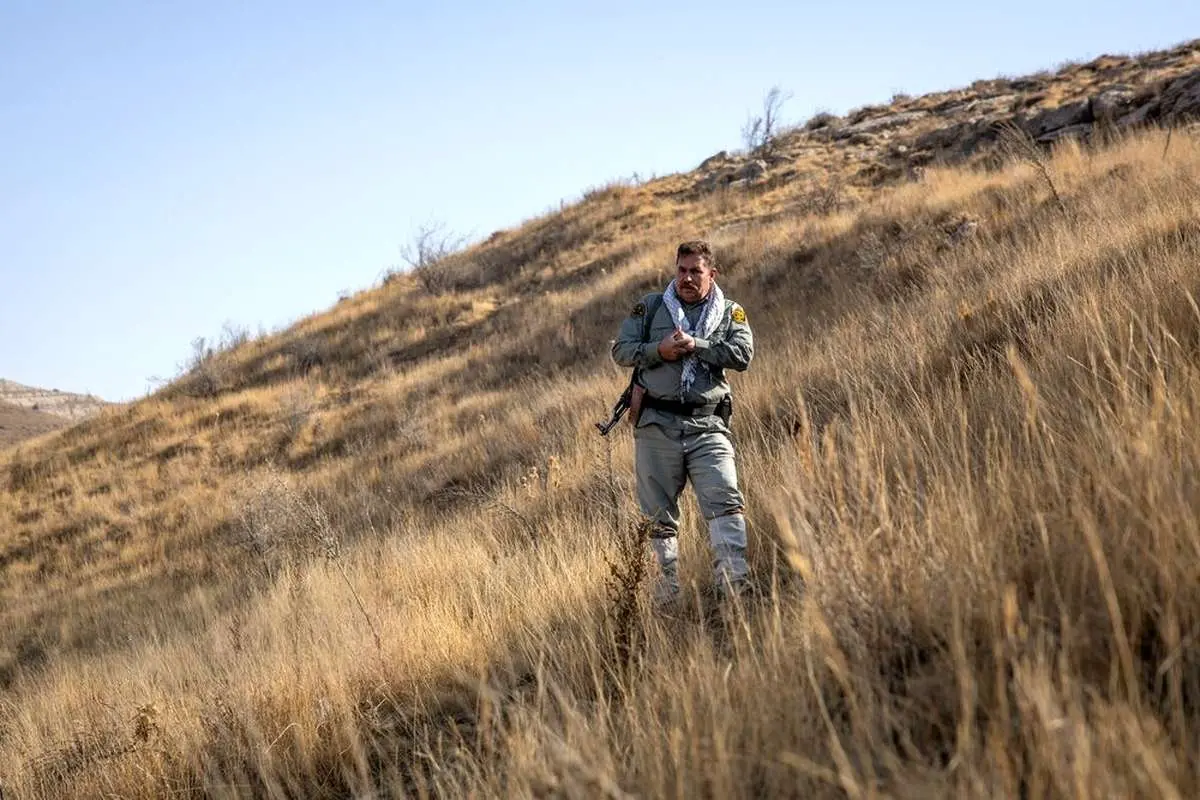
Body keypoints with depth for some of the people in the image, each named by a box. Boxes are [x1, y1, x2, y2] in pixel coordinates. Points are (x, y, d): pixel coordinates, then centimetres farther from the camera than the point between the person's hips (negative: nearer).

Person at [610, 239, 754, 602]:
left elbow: (742, 355, -4)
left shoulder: (731, 313, 12)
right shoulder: (651, 307, 13)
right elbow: (620, 350, 7)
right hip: (656, 425, 1)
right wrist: (659, 350, -9)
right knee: (659, 516, 3)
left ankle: (736, 586, -22)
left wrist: (694, 345, -12)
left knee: (726, 501, -17)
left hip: (707, 426, -1)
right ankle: (666, 597, 10)